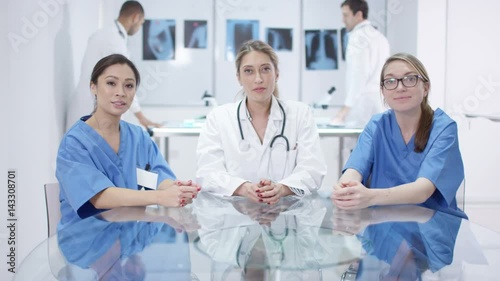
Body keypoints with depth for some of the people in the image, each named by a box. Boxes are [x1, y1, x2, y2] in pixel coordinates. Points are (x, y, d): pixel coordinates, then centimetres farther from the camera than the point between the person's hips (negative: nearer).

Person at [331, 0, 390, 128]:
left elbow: (359, 75, -17)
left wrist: (346, 107, -20)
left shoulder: (358, 37, -7)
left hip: (362, 102, -8)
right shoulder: (381, 37, 19)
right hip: (381, 103, 8)